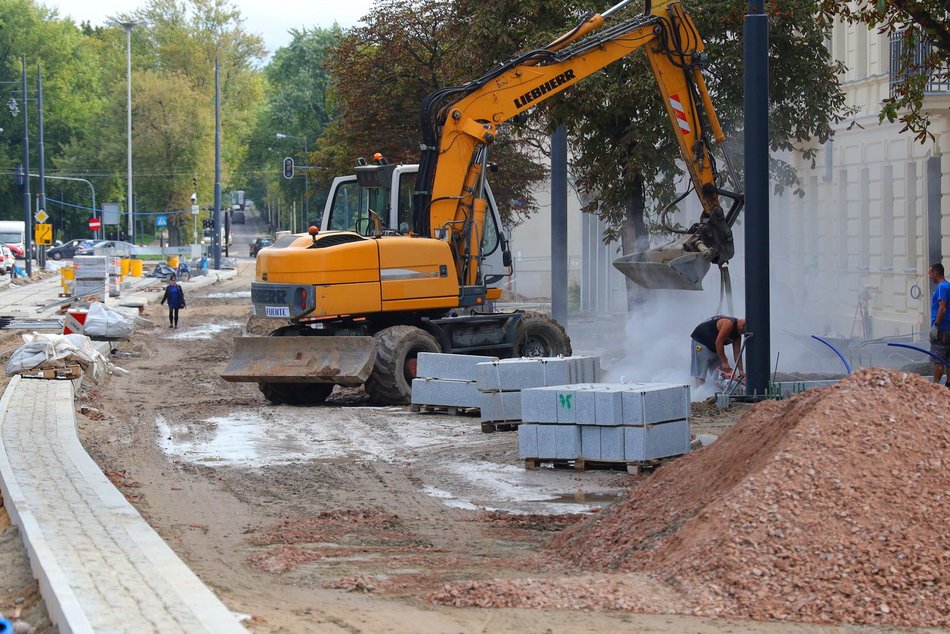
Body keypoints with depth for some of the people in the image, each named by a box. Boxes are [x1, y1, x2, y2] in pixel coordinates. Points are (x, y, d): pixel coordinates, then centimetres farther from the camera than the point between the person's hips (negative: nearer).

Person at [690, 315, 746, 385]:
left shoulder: (737, 334, 3)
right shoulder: (729, 323, -24)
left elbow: (737, 353, 4)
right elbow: (718, 343, -26)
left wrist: (741, 371, -4)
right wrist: (724, 362, -22)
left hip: (714, 348, 10)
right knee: (700, 376, -14)